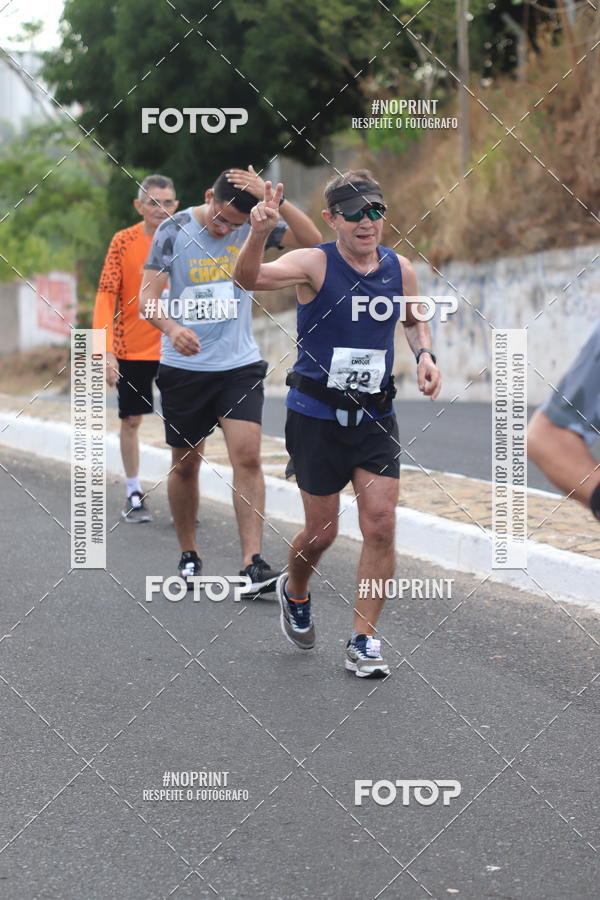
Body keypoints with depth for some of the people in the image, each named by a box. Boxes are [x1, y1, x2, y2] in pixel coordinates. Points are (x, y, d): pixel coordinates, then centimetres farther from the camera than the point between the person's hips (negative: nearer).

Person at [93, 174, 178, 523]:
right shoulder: (123, 242, -6)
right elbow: (106, 296, -9)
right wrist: (106, 351, -17)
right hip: (132, 348, -1)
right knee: (132, 420, 6)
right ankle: (134, 494, 19)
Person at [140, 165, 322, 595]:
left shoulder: (255, 224, -3)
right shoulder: (174, 232, -6)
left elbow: (312, 240, -15)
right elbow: (148, 295, -8)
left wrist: (273, 198, -26)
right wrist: (172, 328, -29)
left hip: (240, 365, 0)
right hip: (184, 367, 0)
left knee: (247, 456, -13)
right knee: (185, 464, 9)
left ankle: (253, 564, -15)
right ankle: (189, 556, 27)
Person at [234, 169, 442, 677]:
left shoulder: (401, 271, 1)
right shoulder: (315, 264, -13)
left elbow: (414, 319, 23)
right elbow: (249, 279, -31)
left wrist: (425, 354, 3)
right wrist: (259, 234, -50)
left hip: (375, 416, 3)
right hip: (317, 415, -3)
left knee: (381, 525, -6)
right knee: (322, 531, 6)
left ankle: (363, 641, 5)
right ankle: (295, 592, 40)